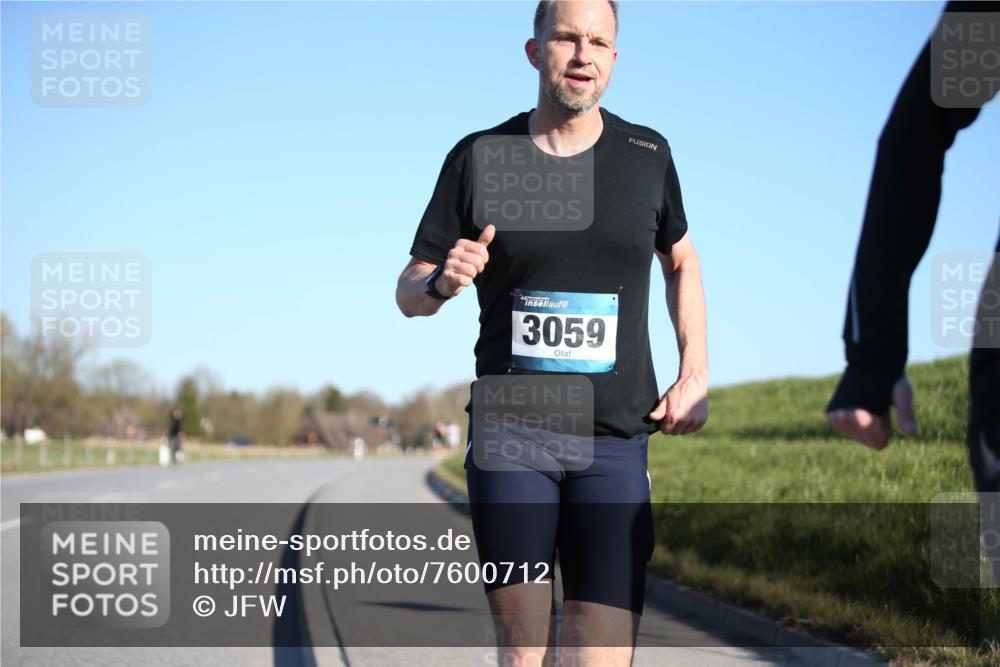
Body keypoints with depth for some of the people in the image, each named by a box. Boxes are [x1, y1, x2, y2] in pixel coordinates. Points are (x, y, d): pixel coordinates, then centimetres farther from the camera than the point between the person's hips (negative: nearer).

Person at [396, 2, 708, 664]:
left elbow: (682, 261, 24)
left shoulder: (647, 155, 6)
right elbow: (408, 293, 9)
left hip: (615, 442, 0)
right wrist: (443, 281, -16)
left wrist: (695, 374, 11)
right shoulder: (479, 158, 3)